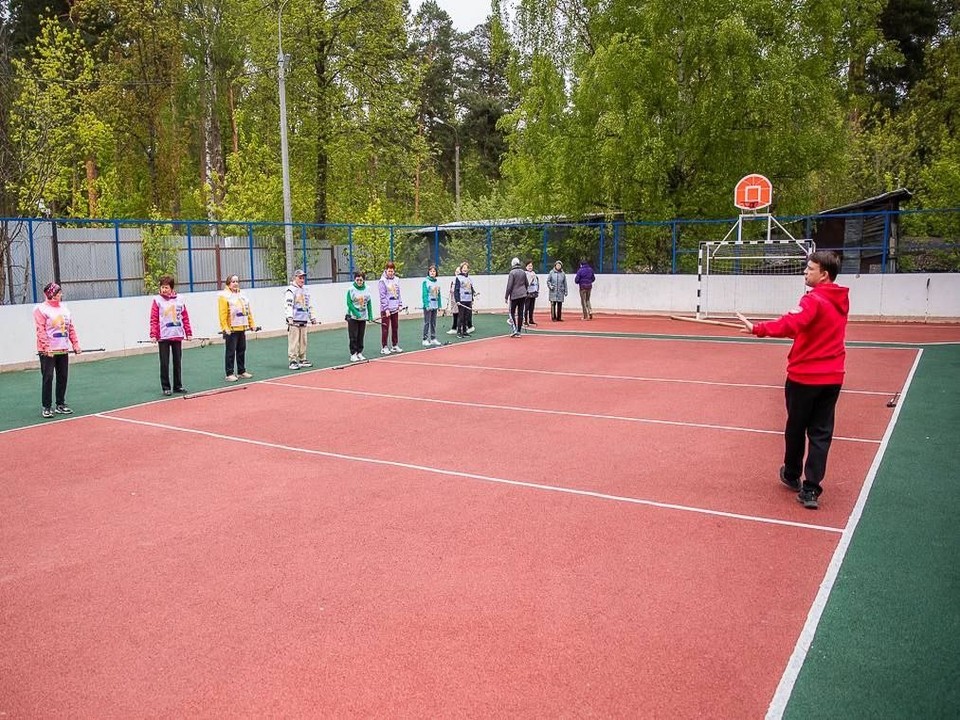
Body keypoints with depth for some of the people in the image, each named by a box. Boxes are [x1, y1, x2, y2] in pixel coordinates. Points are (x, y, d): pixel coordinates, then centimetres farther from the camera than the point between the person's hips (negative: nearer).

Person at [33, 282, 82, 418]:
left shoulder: (65, 309, 14)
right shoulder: (41, 309, -6)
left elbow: (71, 329, 15)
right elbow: (40, 330, -13)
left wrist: (75, 345, 7)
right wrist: (47, 347, -21)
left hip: (63, 350, 6)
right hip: (47, 351, -6)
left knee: (63, 377, 9)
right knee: (48, 378, -4)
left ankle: (60, 405, 19)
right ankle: (46, 407, 2)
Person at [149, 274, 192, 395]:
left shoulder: (179, 300, 6)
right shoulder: (157, 300, -2)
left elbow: (185, 317, 8)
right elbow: (153, 319, -5)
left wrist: (188, 333, 5)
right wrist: (153, 335, -13)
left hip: (177, 336, 3)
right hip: (163, 337, -3)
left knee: (177, 362, 10)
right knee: (165, 363, 0)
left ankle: (178, 386, 19)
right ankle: (166, 387, 8)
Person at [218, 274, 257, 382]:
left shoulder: (242, 296, 16)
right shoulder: (224, 296, -7)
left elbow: (248, 311, 18)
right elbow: (223, 314, -14)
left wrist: (251, 324, 13)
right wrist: (225, 328, -21)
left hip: (242, 329, 7)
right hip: (231, 330, -7)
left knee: (241, 351, 12)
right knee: (230, 352, -3)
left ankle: (241, 371, 22)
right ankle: (230, 374, 2)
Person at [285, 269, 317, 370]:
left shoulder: (305, 290, 20)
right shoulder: (291, 290, -5)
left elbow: (308, 305, 27)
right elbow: (289, 304, -14)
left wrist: (312, 317, 25)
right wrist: (289, 317, -25)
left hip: (304, 320, 7)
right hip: (294, 320, -7)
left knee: (303, 341, 9)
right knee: (293, 342, -8)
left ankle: (302, 360, 18)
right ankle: (293, 361, -6)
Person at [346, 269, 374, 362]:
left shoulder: (366, 289, 3)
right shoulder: (351, 289, -7)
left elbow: (369, 303, 7)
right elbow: (349, 303, -11)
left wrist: (370, 315, 1)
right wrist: (356, 313, -19)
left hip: (363, 317, 3)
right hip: (353, 317, -3)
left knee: (361, 336, 9)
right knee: (353, 337, -2)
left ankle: (360, 353, 19)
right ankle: (353, 354, 4)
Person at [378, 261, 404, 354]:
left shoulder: (396, 280, 8)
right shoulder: (383, 281, -8)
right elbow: (382, 296, -11)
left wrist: (400, 304, 5)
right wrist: (386, 308, -15)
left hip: (395, 308, 6)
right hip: (386, 309, -6)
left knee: (395, 327, 12)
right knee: (385, 328, -1)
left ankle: (395, 346, 22)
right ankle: (384, 347, 4)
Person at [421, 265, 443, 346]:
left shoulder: (436, 282, 11)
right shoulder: (426, 281, -7)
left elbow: (438, 294, 13)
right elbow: (424, 294, -12)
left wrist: (440, 305, 9)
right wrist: (426, 305, -19)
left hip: (435, 305, 6)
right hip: (428, 305, -6)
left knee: (433, 323, 12)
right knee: (427, 323, -4)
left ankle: (433, 338, 19)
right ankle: (425, 339, 0)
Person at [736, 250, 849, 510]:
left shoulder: (814, 300, -17)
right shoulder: (841, 300, 8)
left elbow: (790, 324, -33)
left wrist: (758, 329, -38)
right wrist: (800, 330, 8)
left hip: (804, 376, -6)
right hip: (832, 377, 6)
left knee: (796, 428, 14)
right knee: (821, 433, 6)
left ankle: (792, 475, 33)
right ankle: (811, 489, 5)